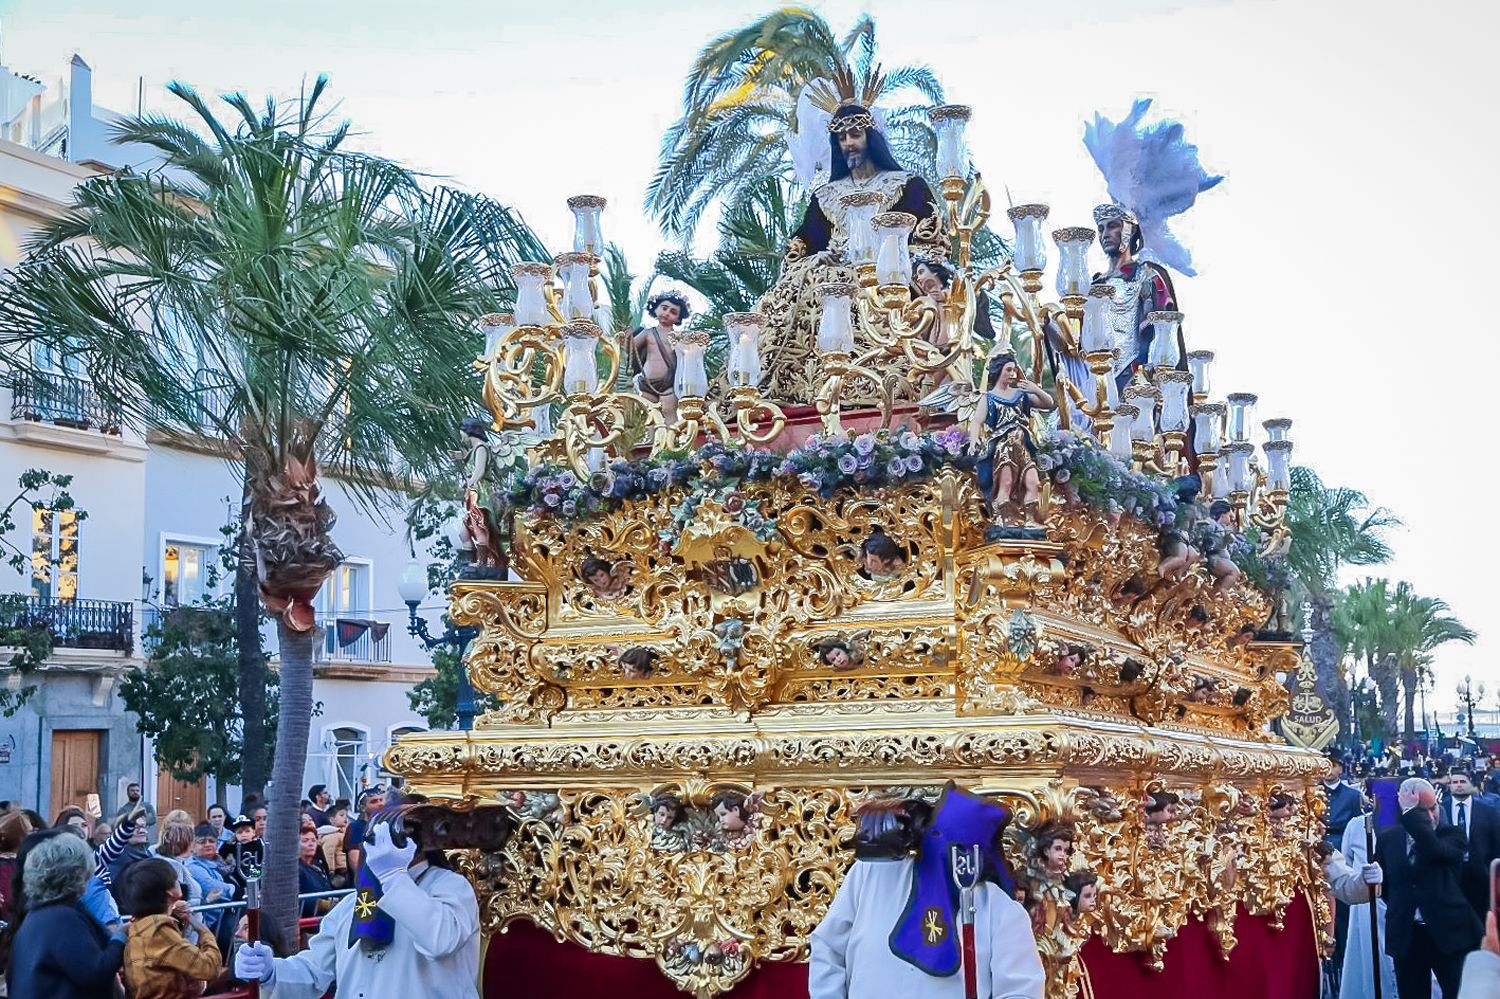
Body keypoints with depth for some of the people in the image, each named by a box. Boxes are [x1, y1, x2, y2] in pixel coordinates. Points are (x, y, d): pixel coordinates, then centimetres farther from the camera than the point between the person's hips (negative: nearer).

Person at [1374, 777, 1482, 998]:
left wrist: (1413, 811, -21)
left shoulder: (1452, 835, -3)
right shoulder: (1388, 838, 5)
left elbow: (1434, 850, -25)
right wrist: (1400, 908, 7)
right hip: (1406, 936, 3)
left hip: (1449, 933, -3)